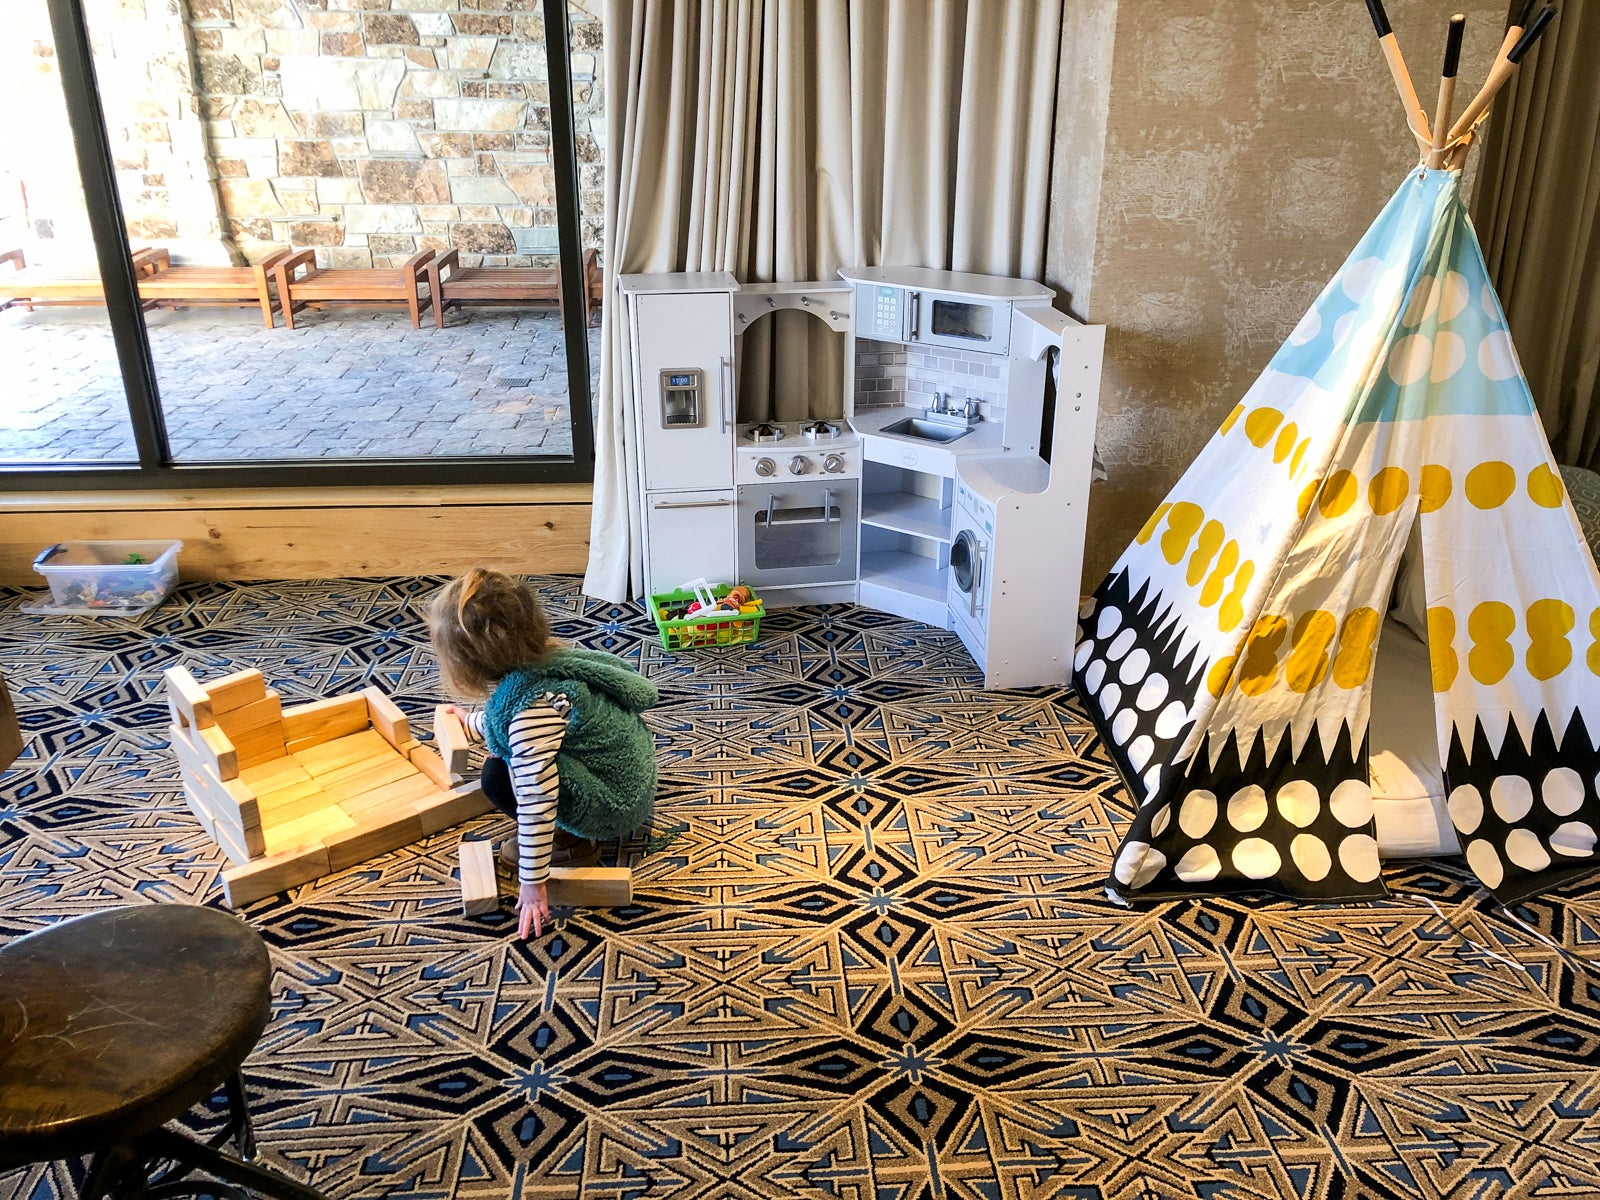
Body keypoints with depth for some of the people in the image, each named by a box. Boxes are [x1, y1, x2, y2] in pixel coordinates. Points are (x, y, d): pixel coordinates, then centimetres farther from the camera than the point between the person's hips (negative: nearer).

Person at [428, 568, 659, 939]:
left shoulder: (529, 705, -31)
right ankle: (566, 830, 14)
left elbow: (537, 798, -29)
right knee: (507, 754, 15)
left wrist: (532, 883, -21)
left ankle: (573, 842, 2)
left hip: (615, 805, -9)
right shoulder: (543, 656, -3)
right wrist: (469, 721, 39)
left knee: (499, 776, -14)